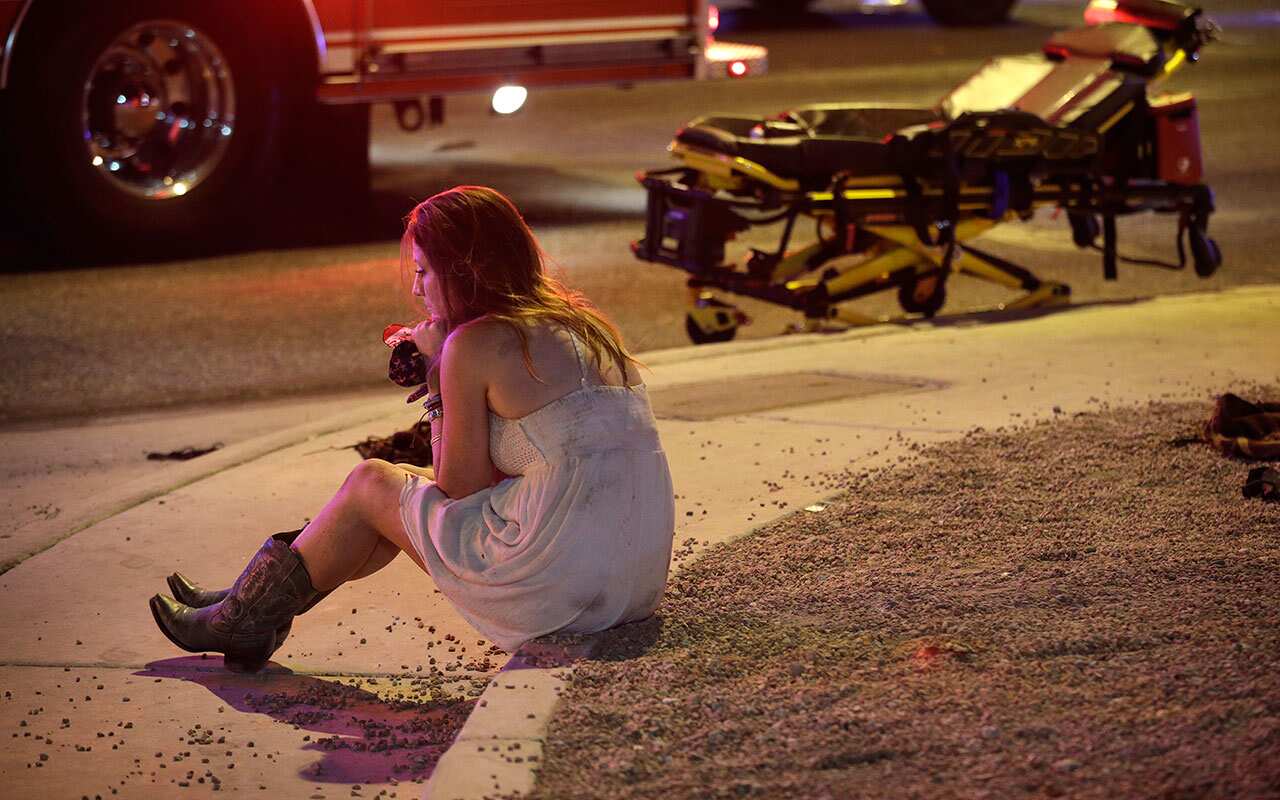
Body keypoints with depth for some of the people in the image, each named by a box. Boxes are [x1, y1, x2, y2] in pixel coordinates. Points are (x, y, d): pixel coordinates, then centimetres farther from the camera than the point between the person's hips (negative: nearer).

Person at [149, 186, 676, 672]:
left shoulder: (475, 344, -9)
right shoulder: (581, 324, 15)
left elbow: (459, 491, -2)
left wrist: (439, 382, 6)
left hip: (559, 585, -8)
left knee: (370, 484, 13)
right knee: (407, 487, 24)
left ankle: (243, 619, 30)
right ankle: (253, 603, 35)